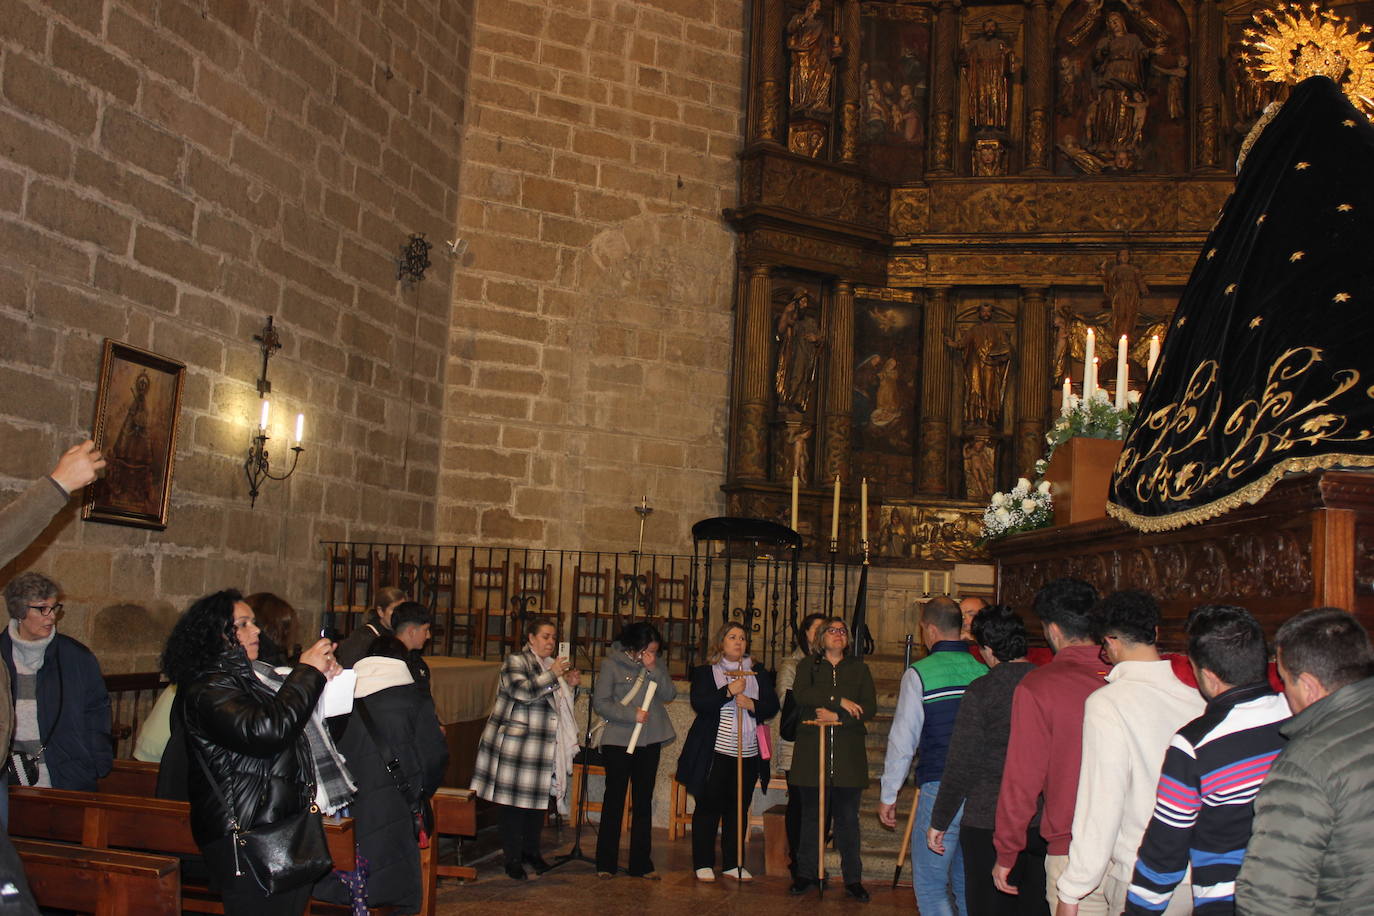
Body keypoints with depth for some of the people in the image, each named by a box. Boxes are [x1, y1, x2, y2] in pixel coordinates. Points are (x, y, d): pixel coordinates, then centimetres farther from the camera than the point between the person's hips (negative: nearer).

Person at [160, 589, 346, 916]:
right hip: (246, 840, -9)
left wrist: (323, 677, 9)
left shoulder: (254, 676, 17)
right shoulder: (206, 689, -11)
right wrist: (307, 673, -18)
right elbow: (264, 731, -27)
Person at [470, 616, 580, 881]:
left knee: (539, 800, 11)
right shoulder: (515, 662, -6)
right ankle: (513, 858, 5)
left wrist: (570, 685, 9)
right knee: (514, 802, -3)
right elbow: (522, 691, -23)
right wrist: (552, 675, -21)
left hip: (544, 747, 8)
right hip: (515, 745, -7)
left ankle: (531, 851, 25)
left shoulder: (551, 665, 18)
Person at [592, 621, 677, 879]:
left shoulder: (658, 665, 5)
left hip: (650, 742, 4)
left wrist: (653, 670, -15)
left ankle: (641, 863, 15)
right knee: (614, 800, 3)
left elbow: (670, 695, -3)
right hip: (618, 741, -4)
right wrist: (632, 715, -17)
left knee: (644, 802, 9)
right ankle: (606, 863, 11)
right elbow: (600, 703, -9)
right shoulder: (611, 664, -6)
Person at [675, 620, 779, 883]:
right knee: (708, 807, 0)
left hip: (749, 752, 3)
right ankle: (703, 864, 9)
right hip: (715, 751, -3)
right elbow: (699, 703, -11)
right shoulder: (704, 672, 3)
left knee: (738, 809, 7)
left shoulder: (759, 673, 13)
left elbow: (772, 706, 6)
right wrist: (728, 691, -21)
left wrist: (752, 704, -13)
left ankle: (734, 863, 16)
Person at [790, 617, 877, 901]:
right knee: (812, 815, 3)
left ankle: (853, 878, 8)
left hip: (848, 753, 0)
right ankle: (806, 873, 13)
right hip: (812, 750, 0)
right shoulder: (808, 666, 11)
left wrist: (837, 716, -11)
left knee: (848, 818, 2)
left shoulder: (859, 668, 14)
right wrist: (840, 700, -14)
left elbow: (869, 708, 2)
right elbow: (801, 694, -9)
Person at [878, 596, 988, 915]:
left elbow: (902, 741, -4)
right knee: (966, 883, 16)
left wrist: (888, 796, 5)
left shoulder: (920, 673, -5)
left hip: (940, 789, -5)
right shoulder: (984, 670, 6)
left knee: (929, 885, 2)